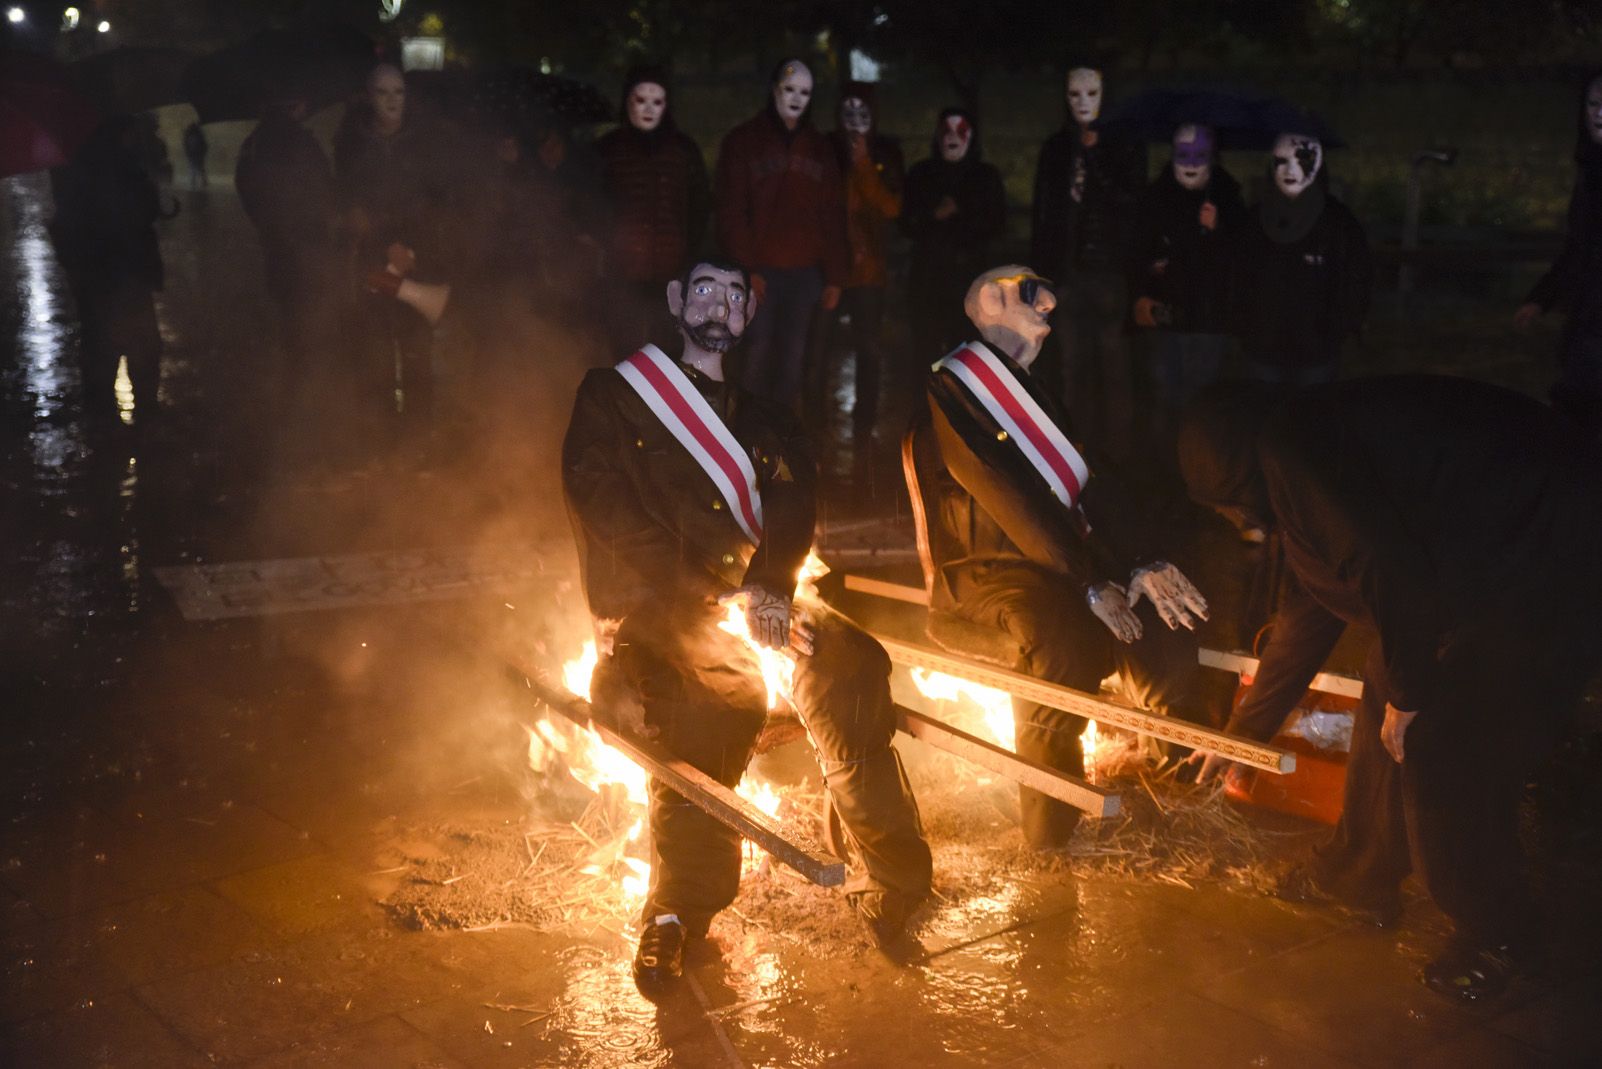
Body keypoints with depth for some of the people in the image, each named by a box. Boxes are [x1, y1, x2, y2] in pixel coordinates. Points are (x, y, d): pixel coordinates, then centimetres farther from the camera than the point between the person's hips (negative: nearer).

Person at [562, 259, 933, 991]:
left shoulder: (766, 422, 26)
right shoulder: (612, 396, 15)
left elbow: (794, 506, 9)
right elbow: (608, 512, 1)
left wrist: (768, 588, -14)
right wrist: (724, 591, -10)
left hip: (750, 598, 4)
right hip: (650, 611, -4)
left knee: (846, 661, -19)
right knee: (725, 694, -28)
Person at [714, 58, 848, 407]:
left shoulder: (820, 148, 13)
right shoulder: (743, 141, 2)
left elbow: (833, 217, 9)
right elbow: (731, 211, -4)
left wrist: (835, 276, 3)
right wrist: (745, 267, -13)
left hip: (806, 271, 3)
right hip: (761, 270, -3)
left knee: (793, 353, 6)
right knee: (758, 350, -5)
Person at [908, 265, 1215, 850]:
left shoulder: (1034, 395, 22)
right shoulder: (950, 392, -5)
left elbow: (1092, 484, 9)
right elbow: (1009, 501, -15)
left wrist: (1143, 564, -8)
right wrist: (1091, 584, -19)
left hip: (1055, 564, 7)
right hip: (984, 571, -7)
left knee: (1170, 610, -18)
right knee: (1065, 631, -36)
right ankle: (1049, 826, -27)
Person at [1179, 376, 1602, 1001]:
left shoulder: (1292, 446, -15)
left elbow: (1391, 570, -24)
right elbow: (1306, 621, 28)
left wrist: (1408, 693, -10)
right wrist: (1241, 733, 37)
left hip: (1550, 569, -10)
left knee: (1447, 754, -4)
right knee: (1383, 706, 16)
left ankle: (1494, 936, 18)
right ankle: (1359, 878, 34)